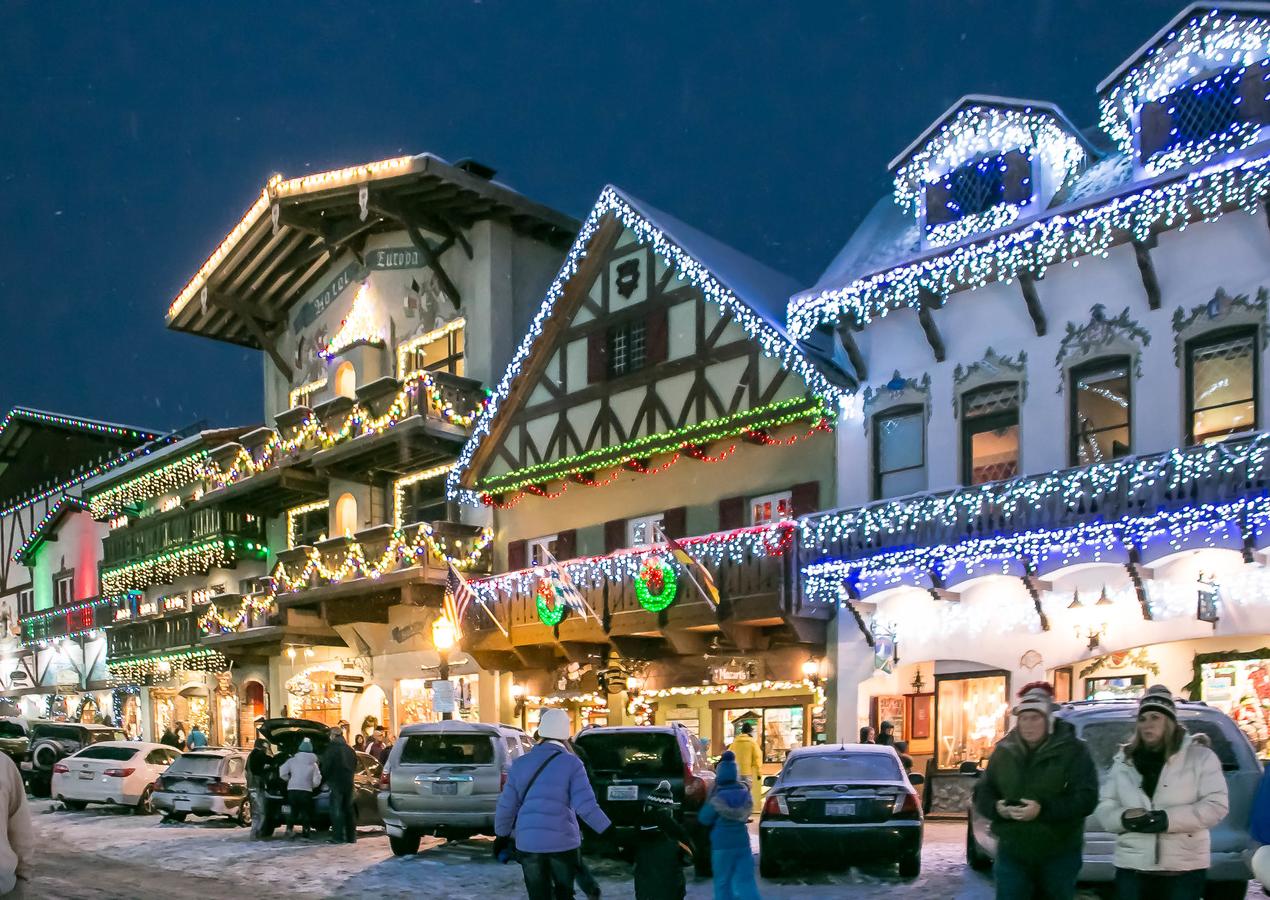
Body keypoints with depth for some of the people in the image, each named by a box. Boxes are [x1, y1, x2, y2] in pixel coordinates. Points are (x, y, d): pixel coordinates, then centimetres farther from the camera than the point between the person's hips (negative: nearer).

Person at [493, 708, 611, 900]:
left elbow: (506, 806, 9)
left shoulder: (521, 764, 5)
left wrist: (501, 836, 23)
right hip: (563, 842, -2)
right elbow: (586, 806, -12)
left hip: (528, 843, 2)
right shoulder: (571, 763, -4)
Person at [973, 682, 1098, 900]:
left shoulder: (1073, 750, -6)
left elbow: (1086, 798, -15)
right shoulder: (1004, 751, 4)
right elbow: (982, 793, 9)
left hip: (1059, 855, -2)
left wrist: (1043, 810, -27)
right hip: (1011, 853, 2)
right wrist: (996, 808, -15)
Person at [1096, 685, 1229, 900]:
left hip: (1184, 868, -2)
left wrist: (1167, 819, -20)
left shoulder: (1199, 755, -1)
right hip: (1131, 866, 3)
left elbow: (1216, 805, -10)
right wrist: (1125, 818, -17)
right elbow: (1105, 808, 6)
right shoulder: (1123, 760, 9)